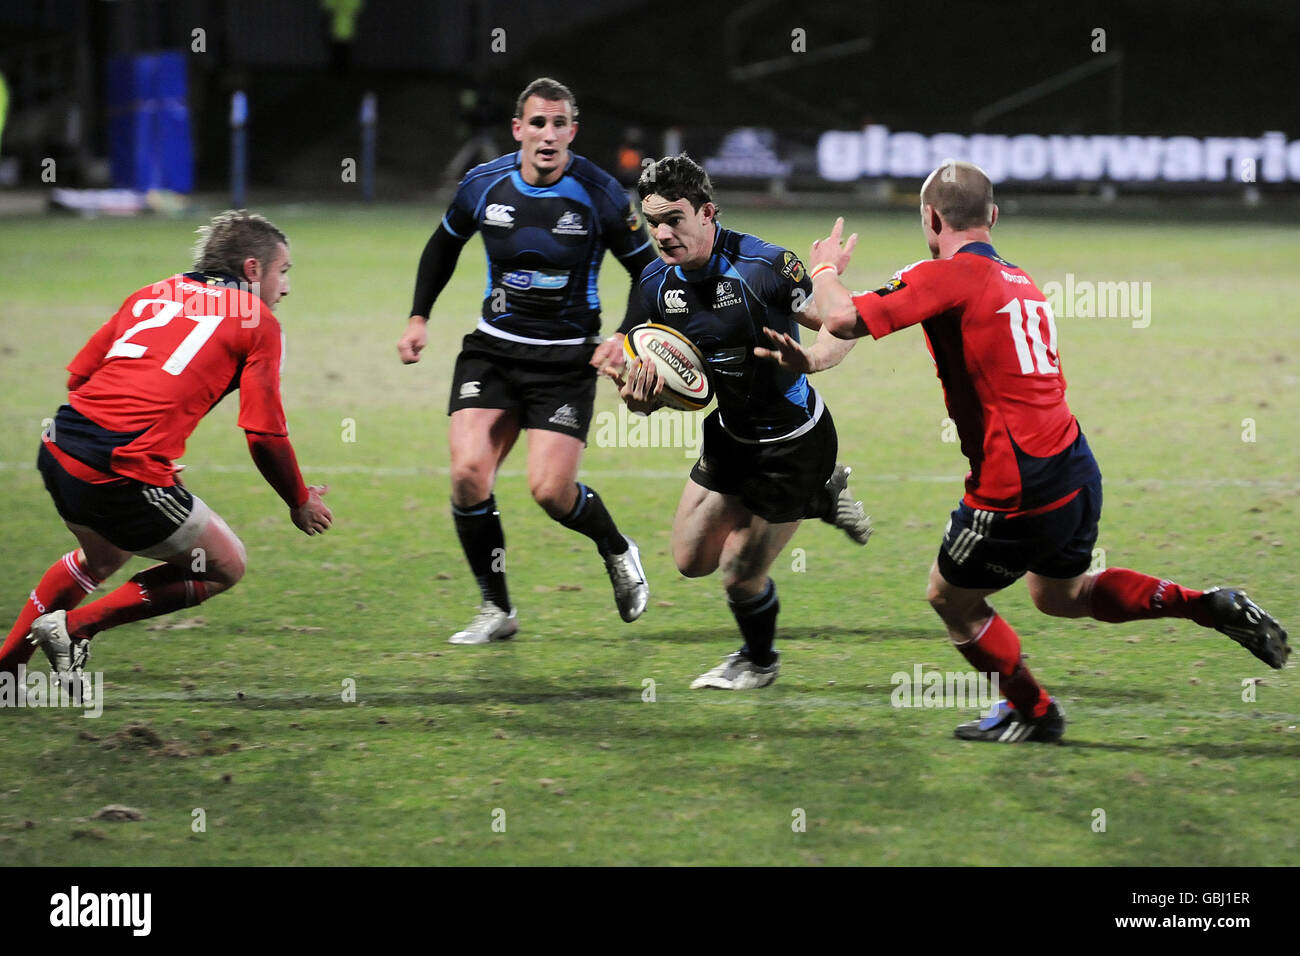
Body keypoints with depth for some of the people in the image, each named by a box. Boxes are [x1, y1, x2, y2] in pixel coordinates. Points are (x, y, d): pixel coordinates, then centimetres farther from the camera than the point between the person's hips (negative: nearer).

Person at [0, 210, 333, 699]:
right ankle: (76, 626, 6)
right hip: (128, 476, -7)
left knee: (103, 555, 36)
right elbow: (265, 435, -1)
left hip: (59, 454, 7)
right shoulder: (257, 321, 5)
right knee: (225, 566, 12)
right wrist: (301, 503, 14)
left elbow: (78, 373, 19)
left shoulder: (153, 293, 22)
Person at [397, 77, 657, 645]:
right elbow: (443, 246, 17)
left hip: (567, 358, -3)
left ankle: (618, 553, 22)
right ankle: (496, 610, 0)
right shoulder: (483, 185, -4)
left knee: (551, 490, -12)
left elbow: (648, 271, 0)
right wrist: (419, 317, 9)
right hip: (493, 349, 3)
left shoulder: (598, 194, -11)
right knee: (468, 471, -15)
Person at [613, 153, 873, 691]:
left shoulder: (764, 265, -26)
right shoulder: (656, 284, -7)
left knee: (740, 575, -1)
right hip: (730, 434, 7)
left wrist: (808, 359, -40)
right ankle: (821, 499, 30)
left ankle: (759, 661, 33)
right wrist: (638, 395, -27)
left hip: (794, 441, -7)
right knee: (693, 561, 15)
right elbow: (637, 387, -2)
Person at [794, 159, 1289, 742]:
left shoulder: (947, 276, -14)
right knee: (1062, 595, 30)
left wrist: (825, 267, 2)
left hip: (1017, 492, -8)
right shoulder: (1019, 281, 13)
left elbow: (843, 319, -21)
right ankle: (1211, 607, 19)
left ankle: (1031, 712, 27)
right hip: (1076, 471, 8)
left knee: (951, 598, 16)